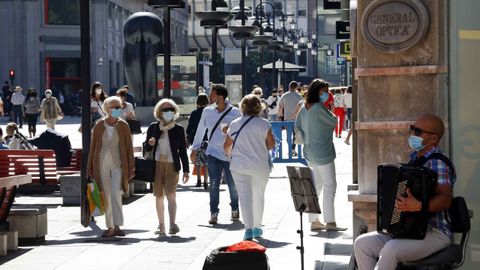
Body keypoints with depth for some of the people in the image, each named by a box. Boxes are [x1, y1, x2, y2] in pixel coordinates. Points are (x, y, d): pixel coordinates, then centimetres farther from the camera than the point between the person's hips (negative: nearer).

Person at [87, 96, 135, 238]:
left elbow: (129, 147, 2)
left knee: (116, 194, -14)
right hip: (102, 164, 2)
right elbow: (93, 146, 6)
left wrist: (131, 167, -1)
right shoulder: (99, 125, 2)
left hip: (117, 164, -2)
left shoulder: (123, 125, 0)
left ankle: (117, 226, -15)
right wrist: (90, 168, 5)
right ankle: (110, 227, 12)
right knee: (106, 196, 6)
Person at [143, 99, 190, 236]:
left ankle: (172, 224, -17)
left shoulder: (178, 129, 3)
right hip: (156, 164, 2)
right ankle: (161, 225, 14)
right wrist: (149, 143, -11)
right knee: (159, 196, 6)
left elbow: (183, 151, 7)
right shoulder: (153, 127, 7)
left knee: (170, 195, -13)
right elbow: (146, 148, 13)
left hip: (172, 166, -2)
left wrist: (186, 170, 3)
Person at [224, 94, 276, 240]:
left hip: (239, 166, 0)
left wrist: (230, 154, 27)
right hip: (260, 166, 0)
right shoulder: (264, 124, -6)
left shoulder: (235, 124, -1)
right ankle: (257, 228, 25)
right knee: (259, 196, 16)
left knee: (244, 196, 0)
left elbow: (226, 146, 5)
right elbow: (271, 144, 0)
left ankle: (248, 229, -12)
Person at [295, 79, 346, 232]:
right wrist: (331, 114, 10)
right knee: (330, 185, -3)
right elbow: (334, 121, -8)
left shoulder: (304, 108, 8)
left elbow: (297, 127, 12)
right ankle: (330, 222, -4)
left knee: (315, 186, 12)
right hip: (323, 152, -9)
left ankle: (314, 221, 15)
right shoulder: (319, 108, -18)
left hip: (310, 152, 9)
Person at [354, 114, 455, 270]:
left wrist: (419, 206, -42)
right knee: (361, 243, -6)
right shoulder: (414, 158, 12)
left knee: (391, 250, -34)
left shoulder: (437, 162, -14)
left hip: (435, 234, -9)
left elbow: (445, 200, -28)